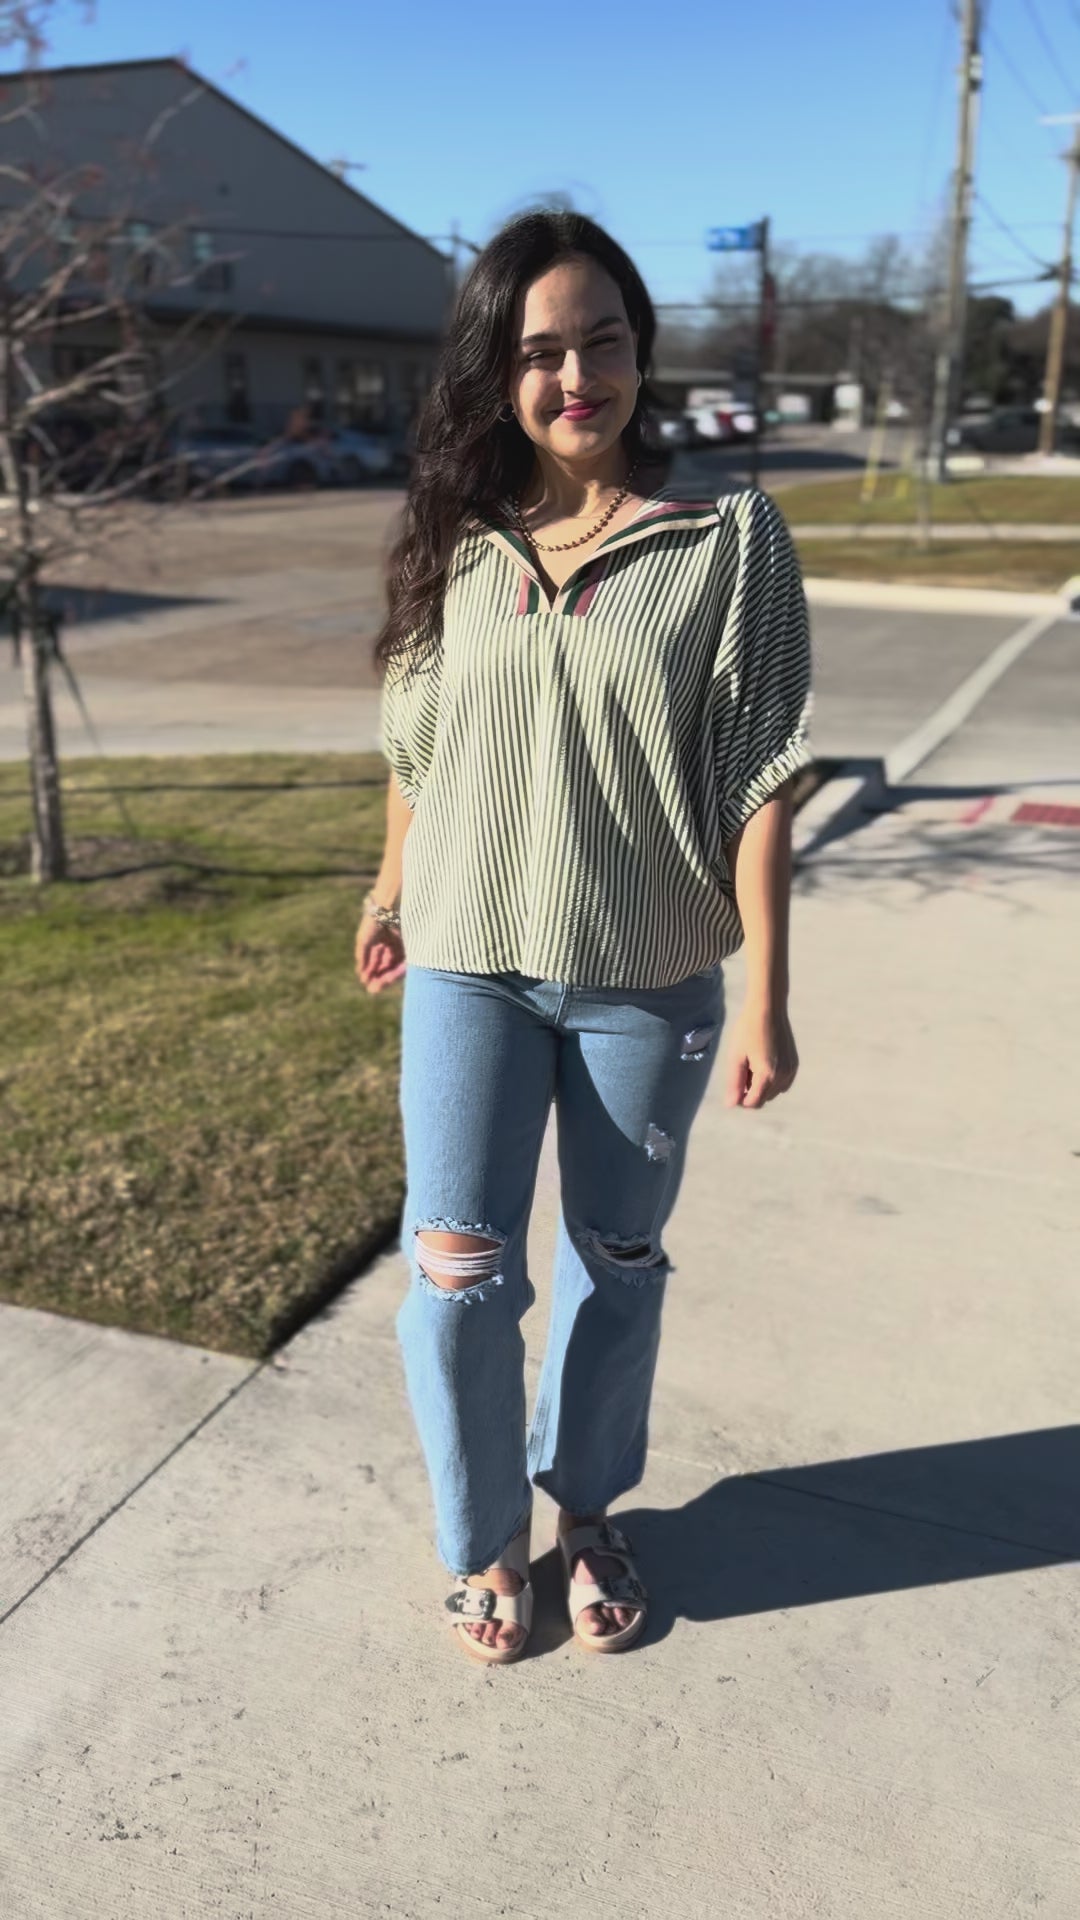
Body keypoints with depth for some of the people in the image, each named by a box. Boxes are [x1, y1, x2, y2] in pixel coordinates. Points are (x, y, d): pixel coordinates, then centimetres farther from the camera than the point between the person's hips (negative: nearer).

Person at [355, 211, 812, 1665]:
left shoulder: (730, 539, -7)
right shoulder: (458, 544, 1)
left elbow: (760, 778, -9)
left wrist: (767, 997, -10)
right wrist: (392, 891, 21)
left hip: (651, 982, -1)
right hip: (470, 965, 2)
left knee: (618, 1264, 14)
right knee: (459, 1268, 2)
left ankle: (586, 1509, 39)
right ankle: (486, 1537, 28)